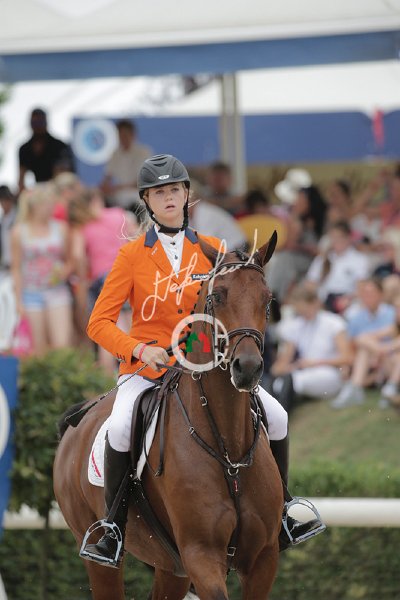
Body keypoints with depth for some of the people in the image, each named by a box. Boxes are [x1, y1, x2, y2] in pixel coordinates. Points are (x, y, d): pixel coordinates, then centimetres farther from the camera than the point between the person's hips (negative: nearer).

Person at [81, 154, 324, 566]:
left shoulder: (211, 251, 6)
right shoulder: (132, 256, -3)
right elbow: (99, 324, -5)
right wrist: (139, 349, -22)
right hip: (146, 368, -3)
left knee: (275, 415, -8)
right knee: (121, 428, -33)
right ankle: (112, 531, -17)